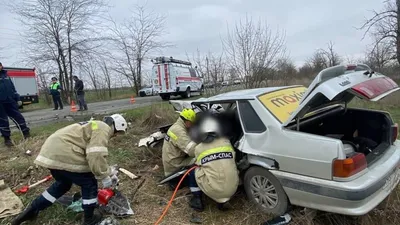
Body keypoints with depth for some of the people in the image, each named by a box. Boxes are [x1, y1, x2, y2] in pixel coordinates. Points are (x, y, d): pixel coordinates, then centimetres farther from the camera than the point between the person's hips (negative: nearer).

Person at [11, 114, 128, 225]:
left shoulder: (96, 126, 25)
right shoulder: (103, 129, -9)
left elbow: (94, 154, 33)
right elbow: (96, 156, -21)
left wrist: (109, 173, 34)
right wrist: (105, 177, -7)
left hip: (51, 152, 10)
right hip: (64, 155, -10)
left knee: (63, 184, 31)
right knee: (89, 184, 7)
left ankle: (31, 210, 39)